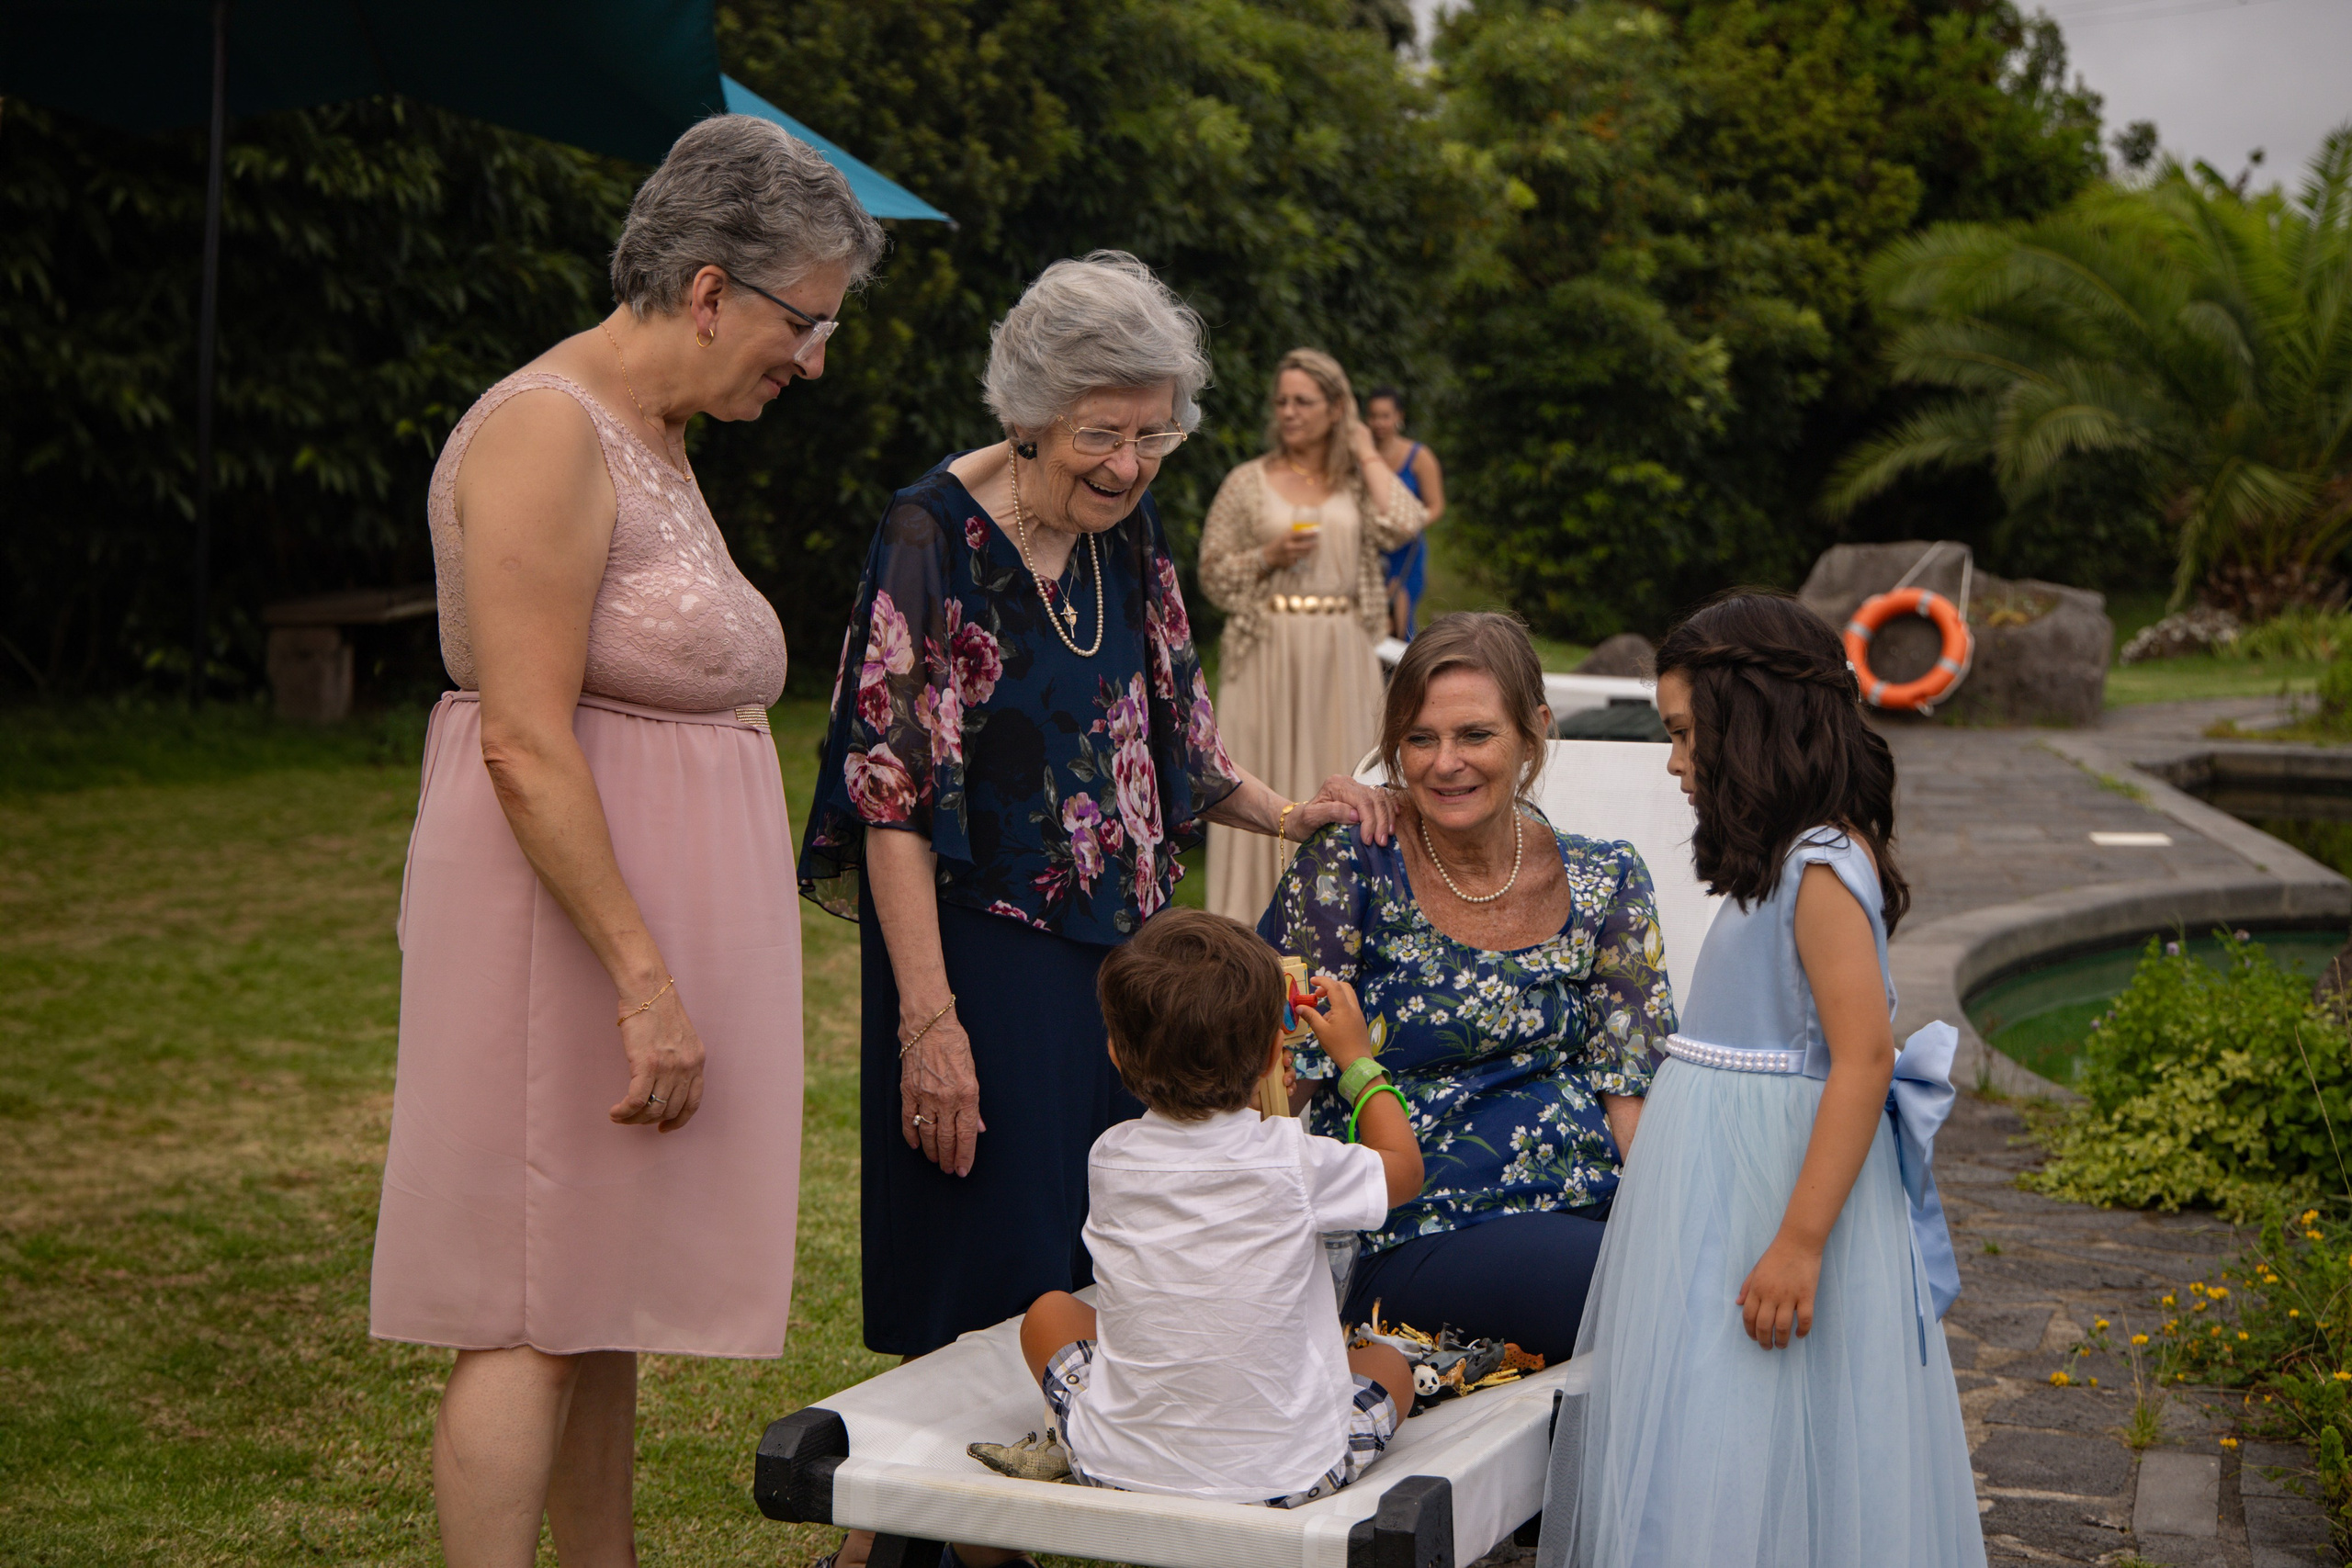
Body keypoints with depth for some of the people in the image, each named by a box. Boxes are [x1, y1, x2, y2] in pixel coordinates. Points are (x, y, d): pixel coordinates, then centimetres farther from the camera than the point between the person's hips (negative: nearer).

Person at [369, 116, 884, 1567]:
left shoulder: (657, 438, 15)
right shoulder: (547, 434, -16)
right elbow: (524, 748, -23)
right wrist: (645, 983, -25)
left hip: (649, 913, 10)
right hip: (572, 915, -10)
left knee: (607, 1292, 15)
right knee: (535, 1311, -5)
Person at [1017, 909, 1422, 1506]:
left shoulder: (1109, 1159, -8)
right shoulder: (1294, 1161, -16)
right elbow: (1403, 1166, 7)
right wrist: (1357, 1055, 19)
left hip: (1121, 1467, 1)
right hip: (1286, 1474, -1)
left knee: (1049, 1313, 27)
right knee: (1387, 1362, 27)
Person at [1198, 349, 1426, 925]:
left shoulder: (1357, 483, 9)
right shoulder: (1248, 483, 5)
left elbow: (1403, 526, -12)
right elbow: (1213, 574, 5)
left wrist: (1368, 454, -2)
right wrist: (1269, 556, -12)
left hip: (1340, 657, 1)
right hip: (1268, 652, -1)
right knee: (1264, 779, -2)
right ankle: (1260, 915, 3)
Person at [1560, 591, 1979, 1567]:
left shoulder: (1822, 868, -17)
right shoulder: (1788, 860, 12)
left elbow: (1864, 1060, -23)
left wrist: (1801, 1242, -24)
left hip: (1779, 1186, -9)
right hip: (1721, 1184, 9)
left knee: (1752, 1462, -3)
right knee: (1700, 1451, 14)